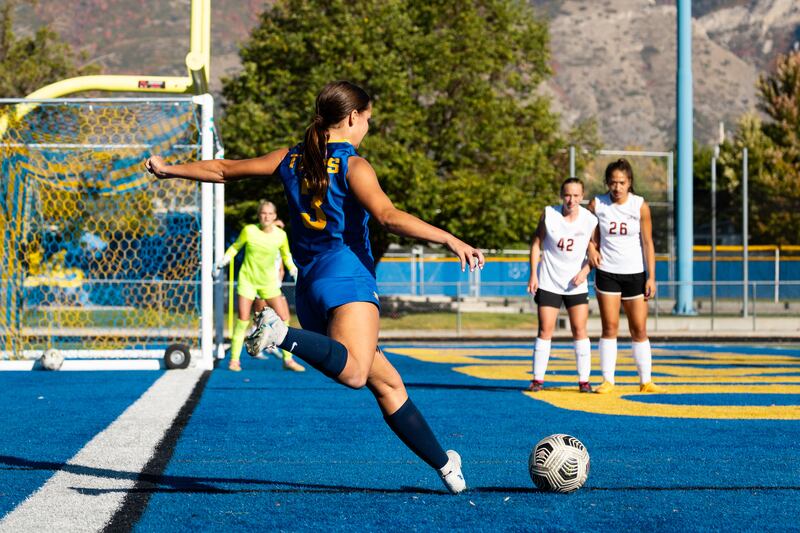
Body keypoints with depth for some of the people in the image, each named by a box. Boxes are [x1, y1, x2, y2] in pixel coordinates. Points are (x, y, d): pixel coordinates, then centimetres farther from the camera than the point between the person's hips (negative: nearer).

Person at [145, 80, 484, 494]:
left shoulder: (291, 160, 16)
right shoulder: (352, 165, -2)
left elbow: (223, 170, 24)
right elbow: (388, 216, -19)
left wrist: (168, 170, 40)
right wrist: (451, 240, -24)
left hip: (309, 287, 8)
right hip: (347, 278, -8)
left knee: (387, 384, 10)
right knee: (353, 372, -33)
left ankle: (443, 464, 12)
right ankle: (280, 333, -43)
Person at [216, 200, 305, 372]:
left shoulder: (280, 235, -5)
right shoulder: (249, 230, -10)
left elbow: (286, 254, 13)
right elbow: (235, 247, 7)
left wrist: (292, 268, -2)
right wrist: (223, 262, -2)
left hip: (268, 282, 2)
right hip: (247, 279, -2)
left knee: (283, 317, -2)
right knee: (243, 318, -7)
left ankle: (288, 359, 10)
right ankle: (234, 359, 5)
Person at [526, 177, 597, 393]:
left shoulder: (590, 220, -8)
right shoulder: (549, 214, -8)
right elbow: (536, 242, 1)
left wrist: (585, 271, -13)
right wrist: (533, 274, -4)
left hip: (576, 284, 0)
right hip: (548, 282, 0)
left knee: (580, 330, -1)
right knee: (545, 330, -1)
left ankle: (584, 380, 5)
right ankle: (538, 379, 5)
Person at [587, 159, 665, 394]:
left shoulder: (640, 206, -5)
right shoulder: (596, 205, -3)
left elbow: (648, 243, -4)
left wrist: (651, 277, -8)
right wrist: (591, 247, -4)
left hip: (635, 274, 0)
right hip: (607, 273, 0)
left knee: (639, 330, 3)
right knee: (610, 327, -3)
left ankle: (646, 381, 10)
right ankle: (608, 381, 0)